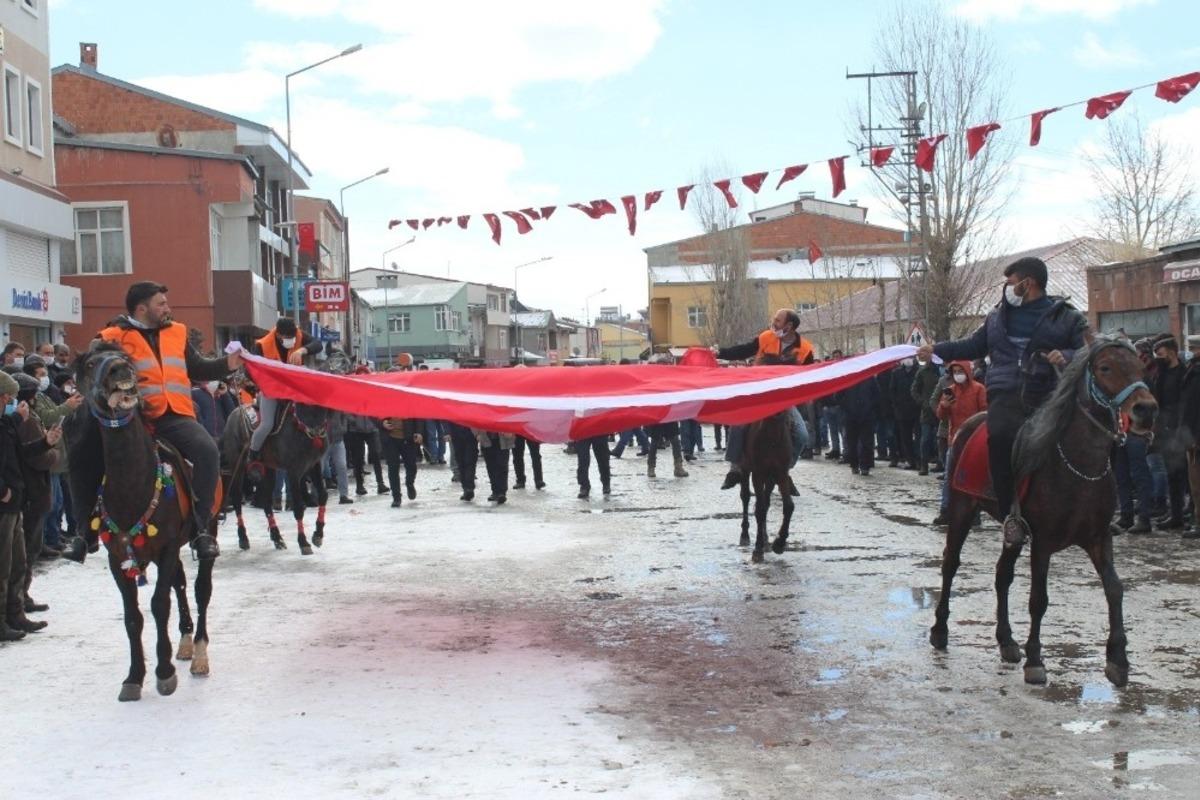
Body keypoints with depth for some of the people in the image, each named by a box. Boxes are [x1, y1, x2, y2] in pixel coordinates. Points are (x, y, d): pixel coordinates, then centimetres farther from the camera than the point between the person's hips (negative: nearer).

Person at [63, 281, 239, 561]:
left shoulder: (177, 333, 20)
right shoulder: (113, 338, 4)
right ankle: (86, 532, -3)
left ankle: (201, 528, -19)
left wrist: (226, 364, 9)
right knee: (82, 454, -19)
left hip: (174, 418, 2)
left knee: (206, 450, -27)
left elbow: (197, 369, 26)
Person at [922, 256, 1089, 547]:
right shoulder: (998, 316, 24)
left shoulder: (1067, 317, 12)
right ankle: (1009, 515, -23)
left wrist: (1067, 357, -14)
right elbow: (974, 346, 33)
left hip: (1048, 397, -1)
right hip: (1006, 395, 1)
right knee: (1000, 435, -29)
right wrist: (938, 350, 26)